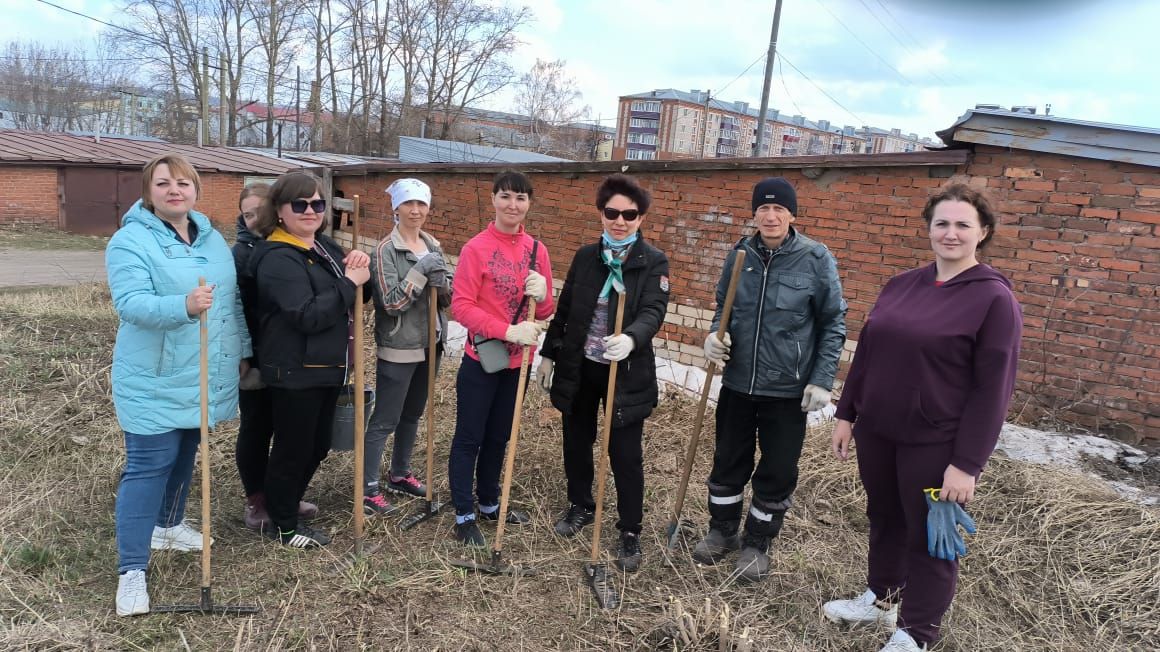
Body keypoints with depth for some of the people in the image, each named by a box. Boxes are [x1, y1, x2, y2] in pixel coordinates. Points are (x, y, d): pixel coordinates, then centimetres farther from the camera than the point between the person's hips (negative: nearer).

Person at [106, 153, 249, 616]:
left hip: (203, 377, 7)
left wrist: (243, 351, 15)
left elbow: (233, 301, 15)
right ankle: (132, 569, 4)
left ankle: (168, 525, 40)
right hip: (155, 380, -7)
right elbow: (130, 303, -26)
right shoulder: (130, 241, -13)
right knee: (148, 466, -5)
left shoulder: (213, 240, 9)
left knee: (184, 456, 20)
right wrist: (184, 306, -42)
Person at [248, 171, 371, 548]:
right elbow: (308, 315, -27)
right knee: (292, 449, 5)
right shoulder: (279, 258, -17)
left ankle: (288, 505, 39)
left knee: (317, 446, 19)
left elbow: (359, 293, 15)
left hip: (326, 367, 9)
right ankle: (283, 526, 24)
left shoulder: (325, 246, 11)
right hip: (294, 371, -9)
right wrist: (349, 282, -21)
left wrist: (360, 264, -5)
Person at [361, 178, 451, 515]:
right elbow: (392, 303, -19)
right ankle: (369, 488, 11)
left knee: (412, 415, 19)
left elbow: (449, 298, 6)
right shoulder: (385, 251, -12)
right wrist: (420, 271, -22)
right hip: (398, 349, -7)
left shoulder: (433, 247, 7)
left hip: (429, 345, 7)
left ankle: (400, 474, 34)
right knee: (384, 420, 0)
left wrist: (440, 281, -15)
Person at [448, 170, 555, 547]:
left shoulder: (536, 250, 3)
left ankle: (489, 504, 36)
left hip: (517, 362, 5)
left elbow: (545, 312, 5)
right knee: (469, 438, 6)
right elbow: (461, 306, -17)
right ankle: (464, 516, 19)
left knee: (499, 437, 19)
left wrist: (542, 294, -18)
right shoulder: (476, 248, -12)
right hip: (481, 360, -5)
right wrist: (509, 331, -24)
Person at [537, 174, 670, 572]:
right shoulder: (586, 256, 5)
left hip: (626, 373, -4)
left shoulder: (654, 262, -6)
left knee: (625, 455, 2)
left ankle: (630, 532, 19)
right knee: (576, 442, 17)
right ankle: (580, 506, 40)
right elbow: (564, 309, 11)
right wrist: (548, 354, 11)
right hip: (579, 368, 4)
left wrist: (630, 339, -40)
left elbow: (653, 312, -20)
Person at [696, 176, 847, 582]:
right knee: (728, 463, 15)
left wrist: (823, 380, -10)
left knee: (777, 472, 9)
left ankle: (757, 544, 30)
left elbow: (833, 323, -4)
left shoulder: (815, 258, -10)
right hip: (738, 383, 3)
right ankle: (722, 531, 36)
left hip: (788, 389, -3)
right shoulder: (740, 254, -1)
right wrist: (716, 334, -9)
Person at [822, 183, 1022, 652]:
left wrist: (967, 463, -16)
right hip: (876, 431, 6)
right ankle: (880, 599, 42)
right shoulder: (902, 284, 6)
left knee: (928, 538, 10)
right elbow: (866, 353, 11)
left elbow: (993, 388, -14)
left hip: (935, 444, -5)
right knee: (884, 519, 20)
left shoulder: (994, 298, -11)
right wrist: (846, 414, 10)